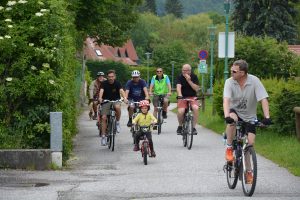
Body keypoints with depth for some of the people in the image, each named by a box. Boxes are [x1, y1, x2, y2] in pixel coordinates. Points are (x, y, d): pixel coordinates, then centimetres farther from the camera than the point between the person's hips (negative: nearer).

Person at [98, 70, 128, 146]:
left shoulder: (117, 83, -10)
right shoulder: (104, 83, -9)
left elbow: (121, 90, -25)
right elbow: (101, 91, -24)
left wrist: (124, 98, -46)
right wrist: (100, 98, -46)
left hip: (116, 100, -1)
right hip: (106, 101, 1)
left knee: (117, 107, -36)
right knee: (103, 117, -12)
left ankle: (117, 122, -10)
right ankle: (103, 136, -2)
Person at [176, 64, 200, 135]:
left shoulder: (194, 77, -2)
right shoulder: (180, 77, -5)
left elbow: (196, 89, -12)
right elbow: (178, 87, -20)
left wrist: (189, 81, -22)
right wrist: (179, 95, -38)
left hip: (192, 97, 1)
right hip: (182, 97, -1)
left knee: (195, 108, -31)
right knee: (180, 111, -28)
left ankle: (193, 127, -17)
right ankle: (180, 126, 2)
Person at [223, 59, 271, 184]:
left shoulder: (254, 81, -18)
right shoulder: (229, 82, -16)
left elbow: (263, 99, -22)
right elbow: (226, 100, -27)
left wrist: (267, 117, -34)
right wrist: (227, 116, -44)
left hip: (249, 117, 0)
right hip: (235, 112, 0)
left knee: (250, 142, -10)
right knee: (232, 119, -36)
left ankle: (248, 172, 9)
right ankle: (229, 149, -18)